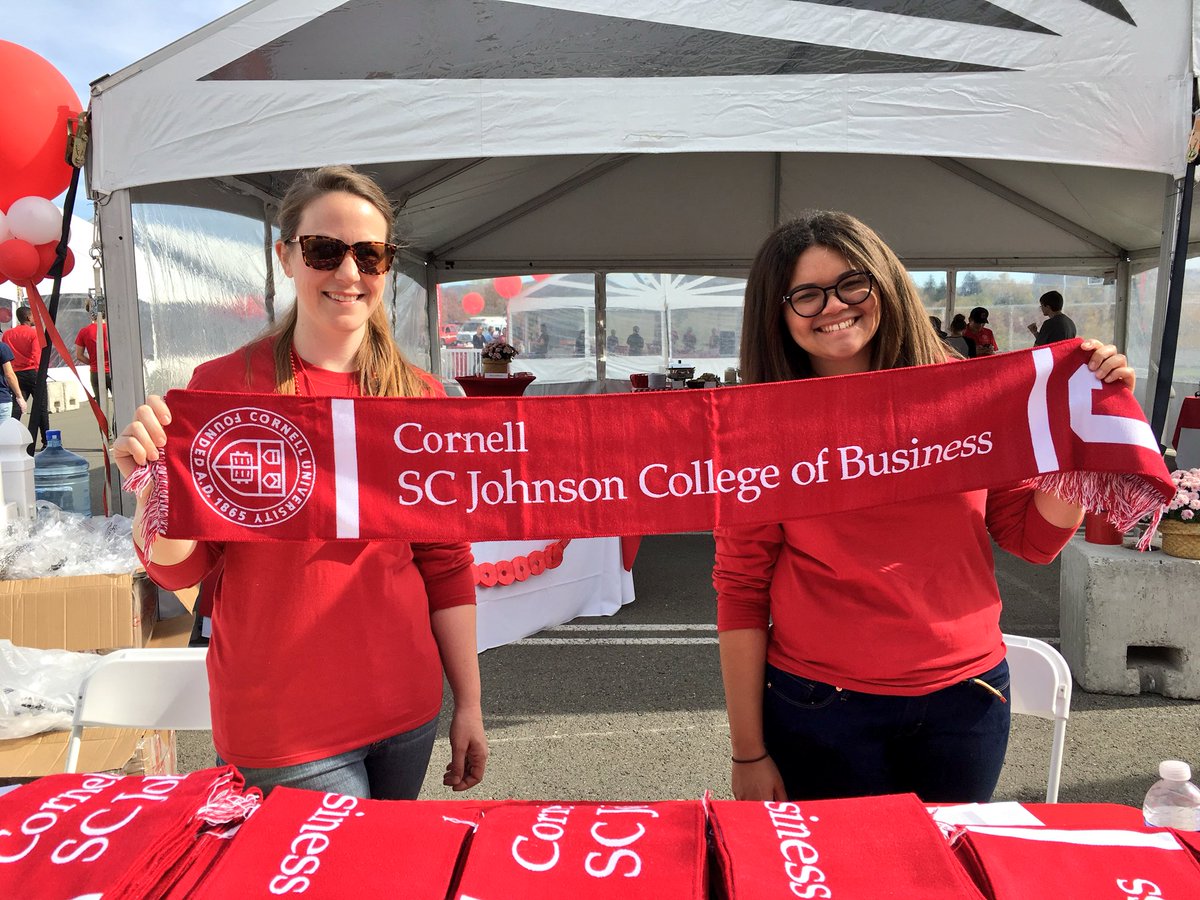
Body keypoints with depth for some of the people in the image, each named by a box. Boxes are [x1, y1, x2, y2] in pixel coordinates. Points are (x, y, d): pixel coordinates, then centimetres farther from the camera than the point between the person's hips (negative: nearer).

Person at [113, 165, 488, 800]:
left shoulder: (423, 398, 0)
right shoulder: (225, 385, -7)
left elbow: (447, 564, 4)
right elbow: (177, 567, -4)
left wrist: (468, 705, 4)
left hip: (405, 709, 3)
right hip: (282, 722, -3)